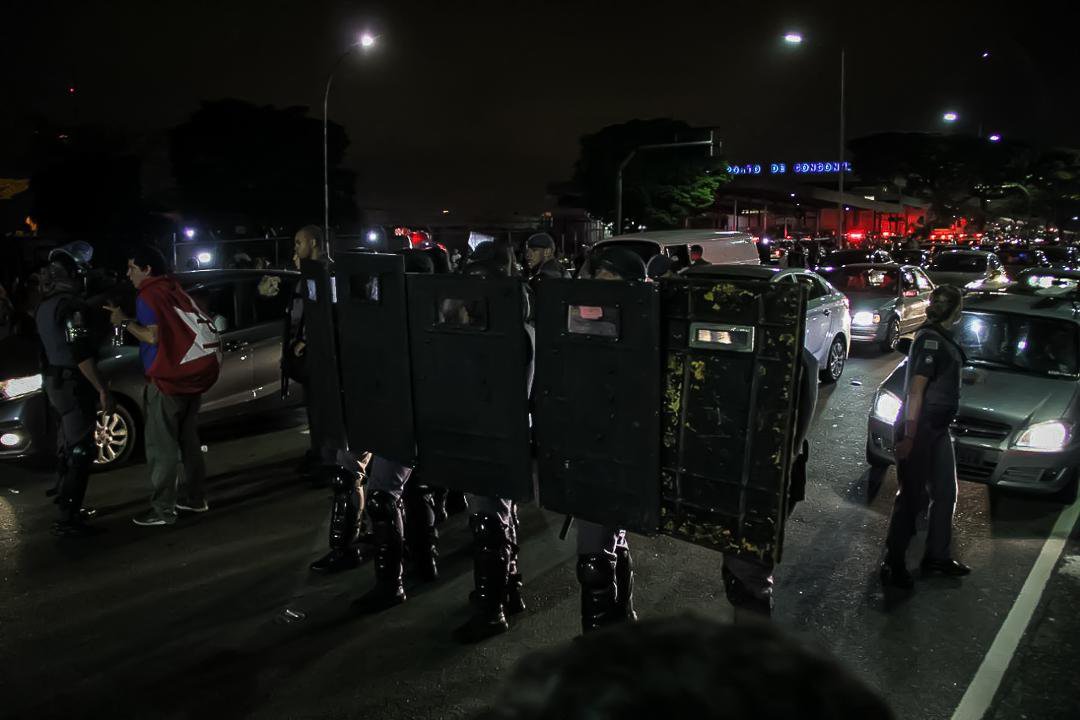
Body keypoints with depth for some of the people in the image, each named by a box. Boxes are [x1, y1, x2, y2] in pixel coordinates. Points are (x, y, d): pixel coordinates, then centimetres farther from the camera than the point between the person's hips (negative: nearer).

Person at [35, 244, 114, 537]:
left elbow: (52, 346, 17)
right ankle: (68, 520, -7)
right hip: (73, 384, -10)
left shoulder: (45, 307, 11)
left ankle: (67, 508, 28)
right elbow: (81, 353, -24)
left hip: (55, 382, 10)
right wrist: (103, 390, -22)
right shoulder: (71, 305, -19)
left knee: (68, 447, 19)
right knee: (80, 452, -7)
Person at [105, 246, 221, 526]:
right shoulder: (175, 290, 14)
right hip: (192, 375, 8)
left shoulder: (148, 297, -10)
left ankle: (162, 509, -1)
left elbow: (153, 336, -18)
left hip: (167, 380, -8)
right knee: (187, 440, 16)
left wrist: (125, 322, -7)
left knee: (162, 446, -3)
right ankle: (193, 497, 24)